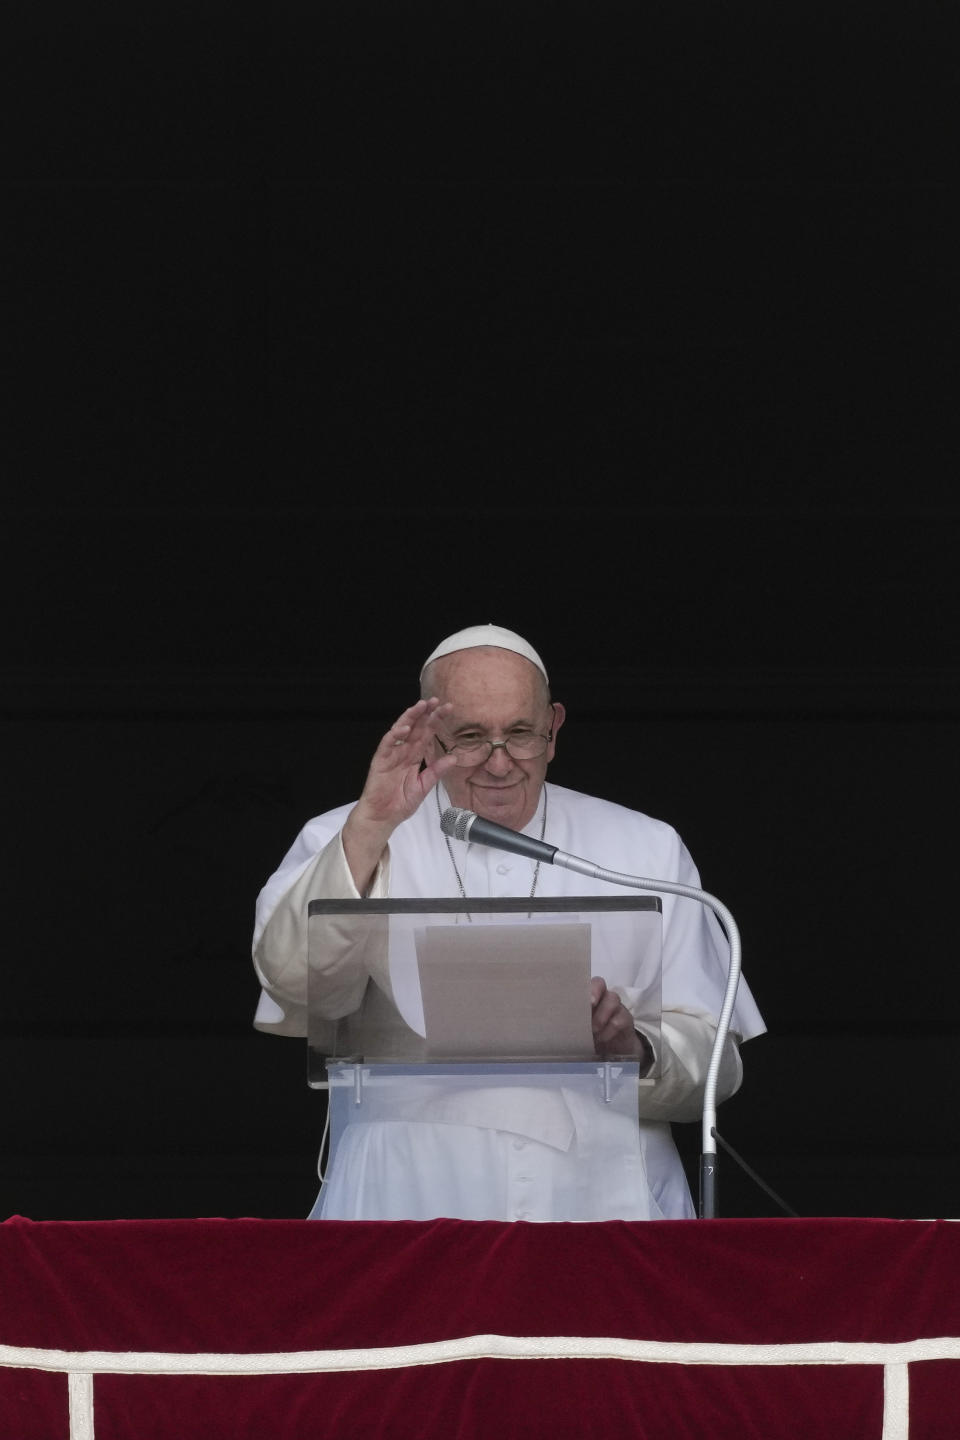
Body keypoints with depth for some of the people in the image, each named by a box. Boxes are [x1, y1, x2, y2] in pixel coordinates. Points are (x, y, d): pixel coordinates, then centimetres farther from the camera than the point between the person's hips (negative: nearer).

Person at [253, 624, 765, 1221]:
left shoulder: (646, 851, 16)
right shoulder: (350, 845, 13)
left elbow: (714, 1058, 11)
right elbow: (292, 978, -7)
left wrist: (632, 1046, -10)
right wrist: (372, 827, -15)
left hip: (598, 1194, 1)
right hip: (415, 1197, -1)